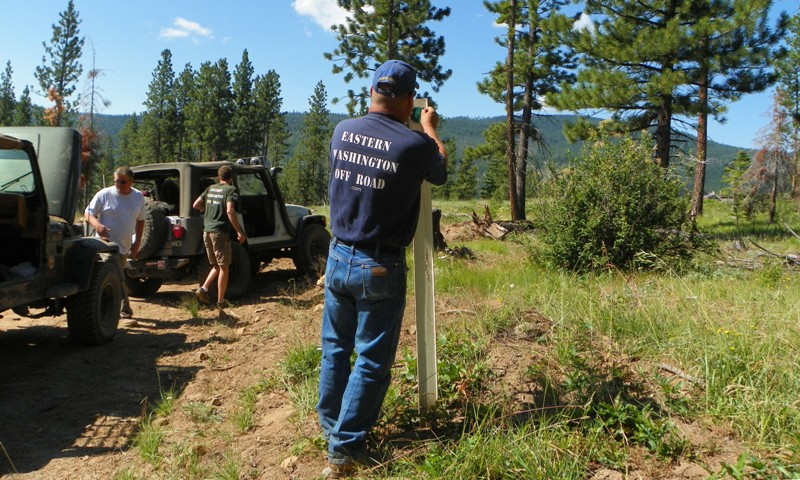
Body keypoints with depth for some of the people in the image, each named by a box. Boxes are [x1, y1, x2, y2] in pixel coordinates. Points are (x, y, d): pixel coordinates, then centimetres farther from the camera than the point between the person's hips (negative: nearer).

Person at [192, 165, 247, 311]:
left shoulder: (210, 188, 14)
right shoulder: (231, 190, -6)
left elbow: (196, 205, 14)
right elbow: (230, 211, -19)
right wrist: (239, 232, -17)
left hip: (207, 231, 7)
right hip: (220, 231, -7)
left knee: (216, 266, 19)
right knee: (224, 267, 1)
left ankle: (203, 289, 3)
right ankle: (221, 302, 3)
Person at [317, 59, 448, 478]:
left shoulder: (342, 131, 0)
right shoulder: (415, 144, -16)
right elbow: (440, 173, 8)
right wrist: (430, 128, 24)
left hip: (339, 256, 6)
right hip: (380, 266, -5)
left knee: (335, 347, 20)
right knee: (372, 359, 7)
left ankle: (331, 427, 35)